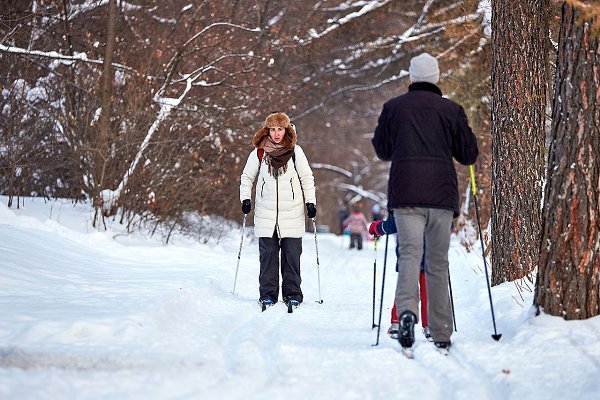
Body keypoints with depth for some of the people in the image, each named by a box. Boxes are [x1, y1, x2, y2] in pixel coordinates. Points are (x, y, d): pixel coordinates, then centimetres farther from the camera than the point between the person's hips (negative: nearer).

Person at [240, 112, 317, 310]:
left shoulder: (295, 151, 3)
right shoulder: (259, 152, 4)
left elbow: (307, 178, 10)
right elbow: (246, 177, 16)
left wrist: (310, 202, 3)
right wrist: (245, 198, 5)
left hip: (292, 213, 0)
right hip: (266, 213, 1)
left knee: (292, 255, 0)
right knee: (268, 254, 1)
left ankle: (292, 293, 8)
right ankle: (268, 293, 6)